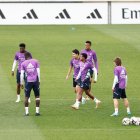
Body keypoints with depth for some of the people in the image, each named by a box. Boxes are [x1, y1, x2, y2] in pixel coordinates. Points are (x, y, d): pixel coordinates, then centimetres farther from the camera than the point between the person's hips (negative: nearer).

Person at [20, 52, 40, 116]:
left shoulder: (23, 63, 4)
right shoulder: (36, 61, 5)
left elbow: (22, 74, -1)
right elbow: (38, 72, 0)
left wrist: (21, 83, 4)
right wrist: (39, 81, 6)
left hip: (28, 82, 0)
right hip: (35, 81, 0)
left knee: (27, 97, 7)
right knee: (37, 96, 10)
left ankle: (26, 112, 1)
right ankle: (37, 111, 5)